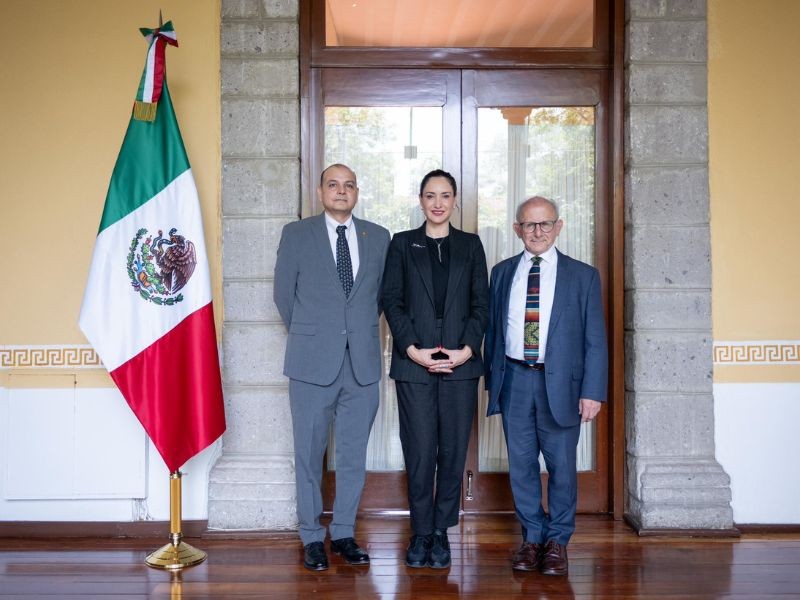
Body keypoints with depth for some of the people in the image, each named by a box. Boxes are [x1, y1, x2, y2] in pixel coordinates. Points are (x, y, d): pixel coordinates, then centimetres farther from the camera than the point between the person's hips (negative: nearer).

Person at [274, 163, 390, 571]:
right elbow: (284, 293, 6)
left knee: (354, 454, 10)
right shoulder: (297, 234, 2)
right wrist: (306, 337, 9)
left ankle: (344, 533, 24)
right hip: (312, 361, -2)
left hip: (363, 362, 2)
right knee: (309, 454, 7)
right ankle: (312, 537, 22)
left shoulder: (378, 237, 7)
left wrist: (361, 331, 11)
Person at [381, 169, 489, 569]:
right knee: (419, 450, -1)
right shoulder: (402, 244, 9)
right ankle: (421, 533, 13)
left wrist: (467, 349, -7)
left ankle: (441, 532, 16)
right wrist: (412, 349, -9)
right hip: (414, 362, -1)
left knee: (453, 450, 4)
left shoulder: (470, 245, 11)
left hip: (460, 363, 1)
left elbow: (481, 304, 7)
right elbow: (391, 300, 3)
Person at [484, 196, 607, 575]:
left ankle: (557, 541, 23)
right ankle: (532, 537, 25)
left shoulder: (583, 276, 2)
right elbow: (492, 330, 12)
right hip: (514, 380, 2)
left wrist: (592, 391, -8)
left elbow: (594, 340, -1)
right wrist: (491, 379, 7)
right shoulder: (502, 272, 10)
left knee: (561, 465, 5)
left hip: (560, 383, -2)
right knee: (521, 464, 9)